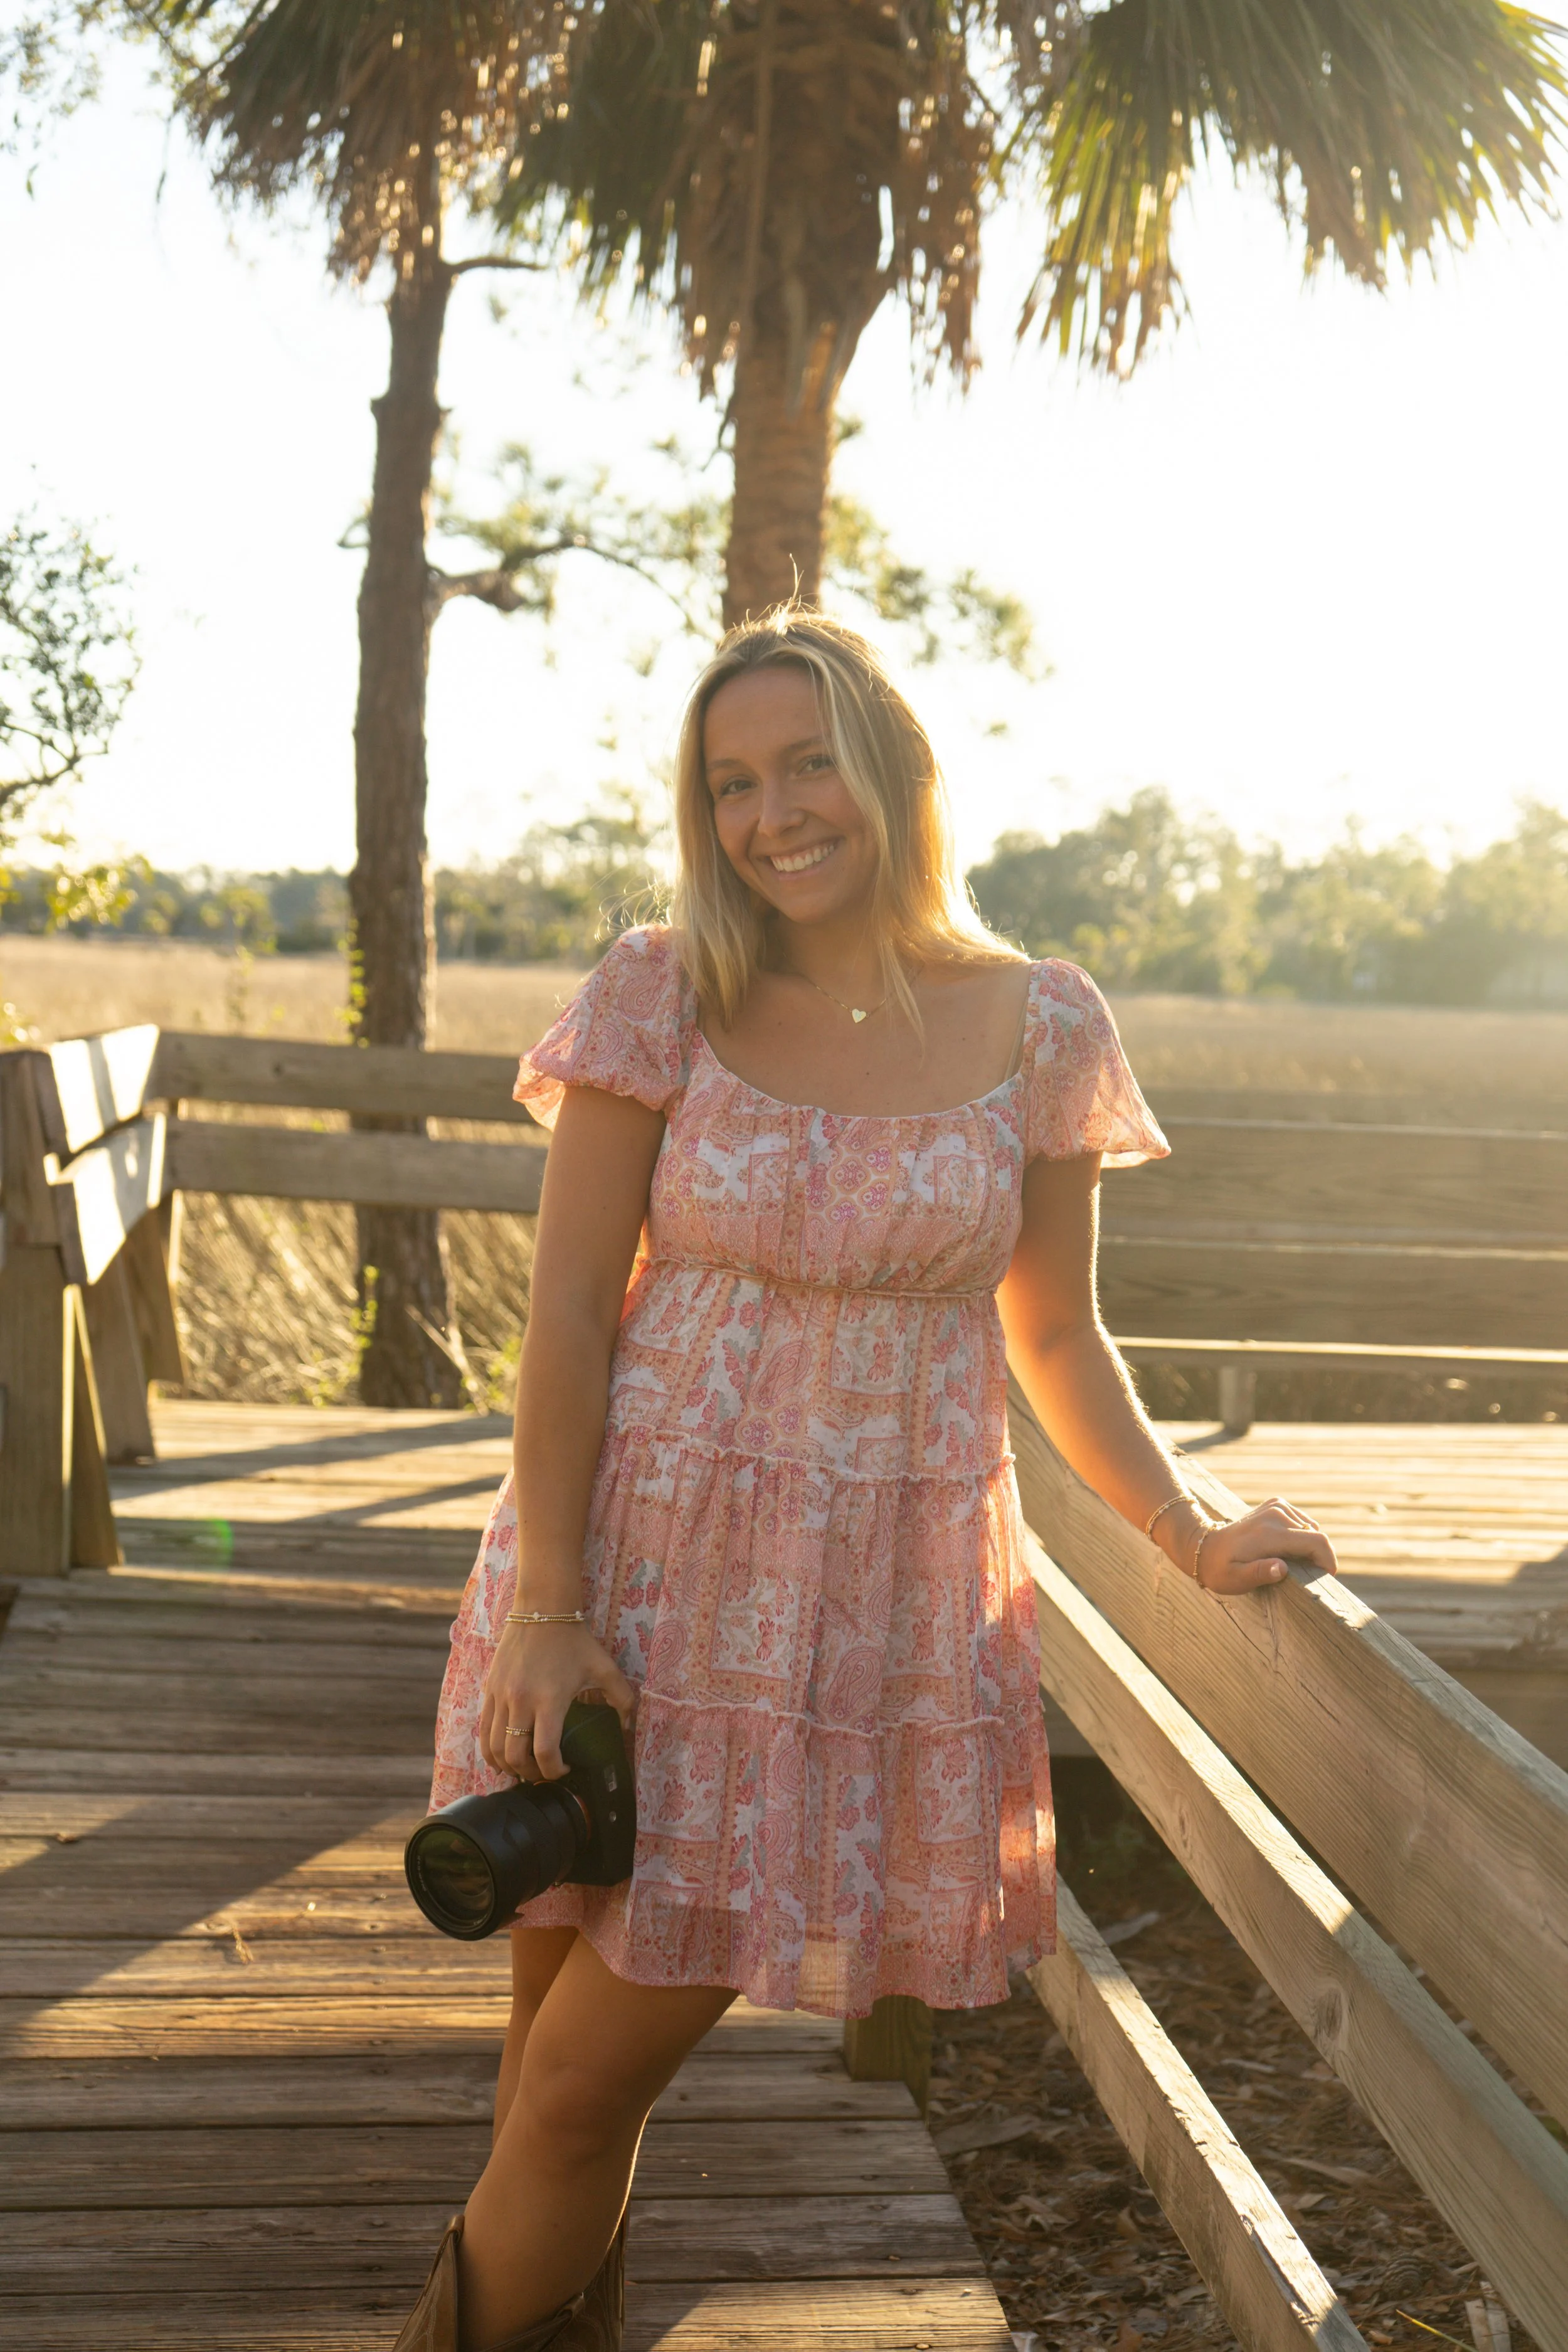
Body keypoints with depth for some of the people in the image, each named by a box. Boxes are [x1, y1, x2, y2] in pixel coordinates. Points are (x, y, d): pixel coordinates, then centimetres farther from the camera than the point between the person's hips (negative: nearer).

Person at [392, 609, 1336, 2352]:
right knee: (565, 2059, 10)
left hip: (880, 1604, 0)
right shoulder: (663, 993, -3)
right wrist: (546, 1609, -11)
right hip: (643, 1571, 0)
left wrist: (1189, 1537, 2)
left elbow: (1054, 1336, 10)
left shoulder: (1037, 1025, 0)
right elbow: (568, 1311, -5)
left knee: (595, 2074, 3)